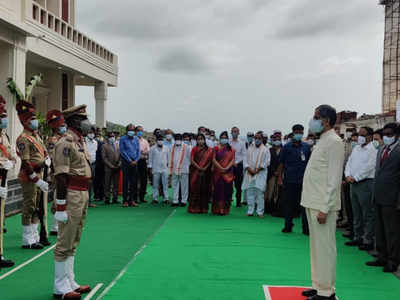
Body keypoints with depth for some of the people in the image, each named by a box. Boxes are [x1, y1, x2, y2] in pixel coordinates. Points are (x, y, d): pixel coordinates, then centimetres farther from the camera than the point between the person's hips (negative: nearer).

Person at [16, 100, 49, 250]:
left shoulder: (36, 135, 14)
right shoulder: (23, 139, -15)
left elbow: (45, 152, 22)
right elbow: (25, 163, -20)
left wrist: (46, 160, 0)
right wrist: (37, 180, -22)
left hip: (38, 176, 9)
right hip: (29, 178, -9)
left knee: (35, 209, 15)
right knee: (29, 208, -2)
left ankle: (34, 237, 25)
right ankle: (28, 241, 6)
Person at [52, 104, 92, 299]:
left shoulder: (80, 141, 15)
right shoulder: (66, 143, -14)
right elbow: (61, 177, -19)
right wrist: (61, 207, -22)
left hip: (83, 195, 10)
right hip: (71, 196, -10)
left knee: (73, 243, 16)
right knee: (65, 243, -2)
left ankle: (70, 282, 25)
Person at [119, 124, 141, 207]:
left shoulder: (136, 139, 12)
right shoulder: (123, 139, 0)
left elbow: (138, 150, 10)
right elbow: (122, 151, -6)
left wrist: (136, 160, -4)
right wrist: (130, 161, -10)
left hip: (134, 162, 3)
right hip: (126, 162, -3)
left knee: (134, 182, 3)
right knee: (125, 181, -3)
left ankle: (132, 200, 9)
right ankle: (125, 200, 0)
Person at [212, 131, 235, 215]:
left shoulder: (231, 149, 10)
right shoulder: (216, 148, 5)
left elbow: (232, 160, 2)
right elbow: (214, 159, -3)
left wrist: (226, 168, -12)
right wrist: (221, 168, -13)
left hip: (228, 173, 2)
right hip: (218, 172, -1)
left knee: (227, 190, 0)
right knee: (219, 189, -4)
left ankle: (225, 209, 4)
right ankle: (217, 209, -1)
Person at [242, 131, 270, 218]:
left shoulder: (265, 150, 4)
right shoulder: (250, 148, 14)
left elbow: (266, 162, -4)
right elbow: (245, 160, 9)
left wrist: (257, 169, -12)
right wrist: (249, 169, -8)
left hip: (260, 174, -3)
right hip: (250, 174, 3)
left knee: (259, 192, -7)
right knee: (250, 192, 1)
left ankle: (260, 212, -2)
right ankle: (250, 211, 7)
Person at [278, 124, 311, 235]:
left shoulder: (306, 147, 8)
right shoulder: (287, 147, 3)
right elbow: (281, 163, 4)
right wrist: (280, 178, -1)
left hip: (303, 180, 1)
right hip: (289, 180, -1)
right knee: (288, 203, 6)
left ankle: (306, 228, 6)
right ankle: (288, 226, 17)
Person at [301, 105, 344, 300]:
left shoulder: (334, 142, -13)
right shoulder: (322, 141, 16)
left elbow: (334, 179, -18)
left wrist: (324, 208, -21)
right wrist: (314, 204, 16)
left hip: (323, 205, -10)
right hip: (313, 203, 10)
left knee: (324, 247, -3)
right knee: (316, 247, 15)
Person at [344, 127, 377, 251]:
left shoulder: (373, 150, -9)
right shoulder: (356, 149, 16)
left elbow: (369, 167, -16)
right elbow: (349, 163, 15)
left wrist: (355, 178, -13)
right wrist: (348, 175, -2)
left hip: (366, 183, -8)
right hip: (354, 184, 8)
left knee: (368, 214, -3)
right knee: (356, 213, 14)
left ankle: (369, 240, 3)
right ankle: (358, 237, 24)